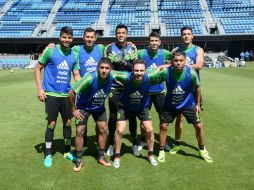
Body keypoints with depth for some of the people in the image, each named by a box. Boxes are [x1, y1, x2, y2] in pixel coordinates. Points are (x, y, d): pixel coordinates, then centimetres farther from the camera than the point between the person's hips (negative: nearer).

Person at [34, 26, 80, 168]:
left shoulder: (74, 55, 4)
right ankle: (48, 154, 16)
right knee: (52, 123, 0)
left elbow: (77, 76, 9)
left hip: (67, 94, 4)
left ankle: (68, 151, 29)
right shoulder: (50, 51, -7)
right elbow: (38, 69, -1)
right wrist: (40, 88, -8)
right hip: (51, 94, -4)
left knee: (68, 122, 11)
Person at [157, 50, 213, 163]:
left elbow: (197, 88, -6)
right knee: (163, 126, 0)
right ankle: (161, 151, 21)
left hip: (188, 104, 0)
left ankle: (202, 150, 27)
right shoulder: (165, 72, -25)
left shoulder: (191, 73, -24)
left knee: (198, 126, 3)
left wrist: (198, 104, 1)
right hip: (170, 104, 0)